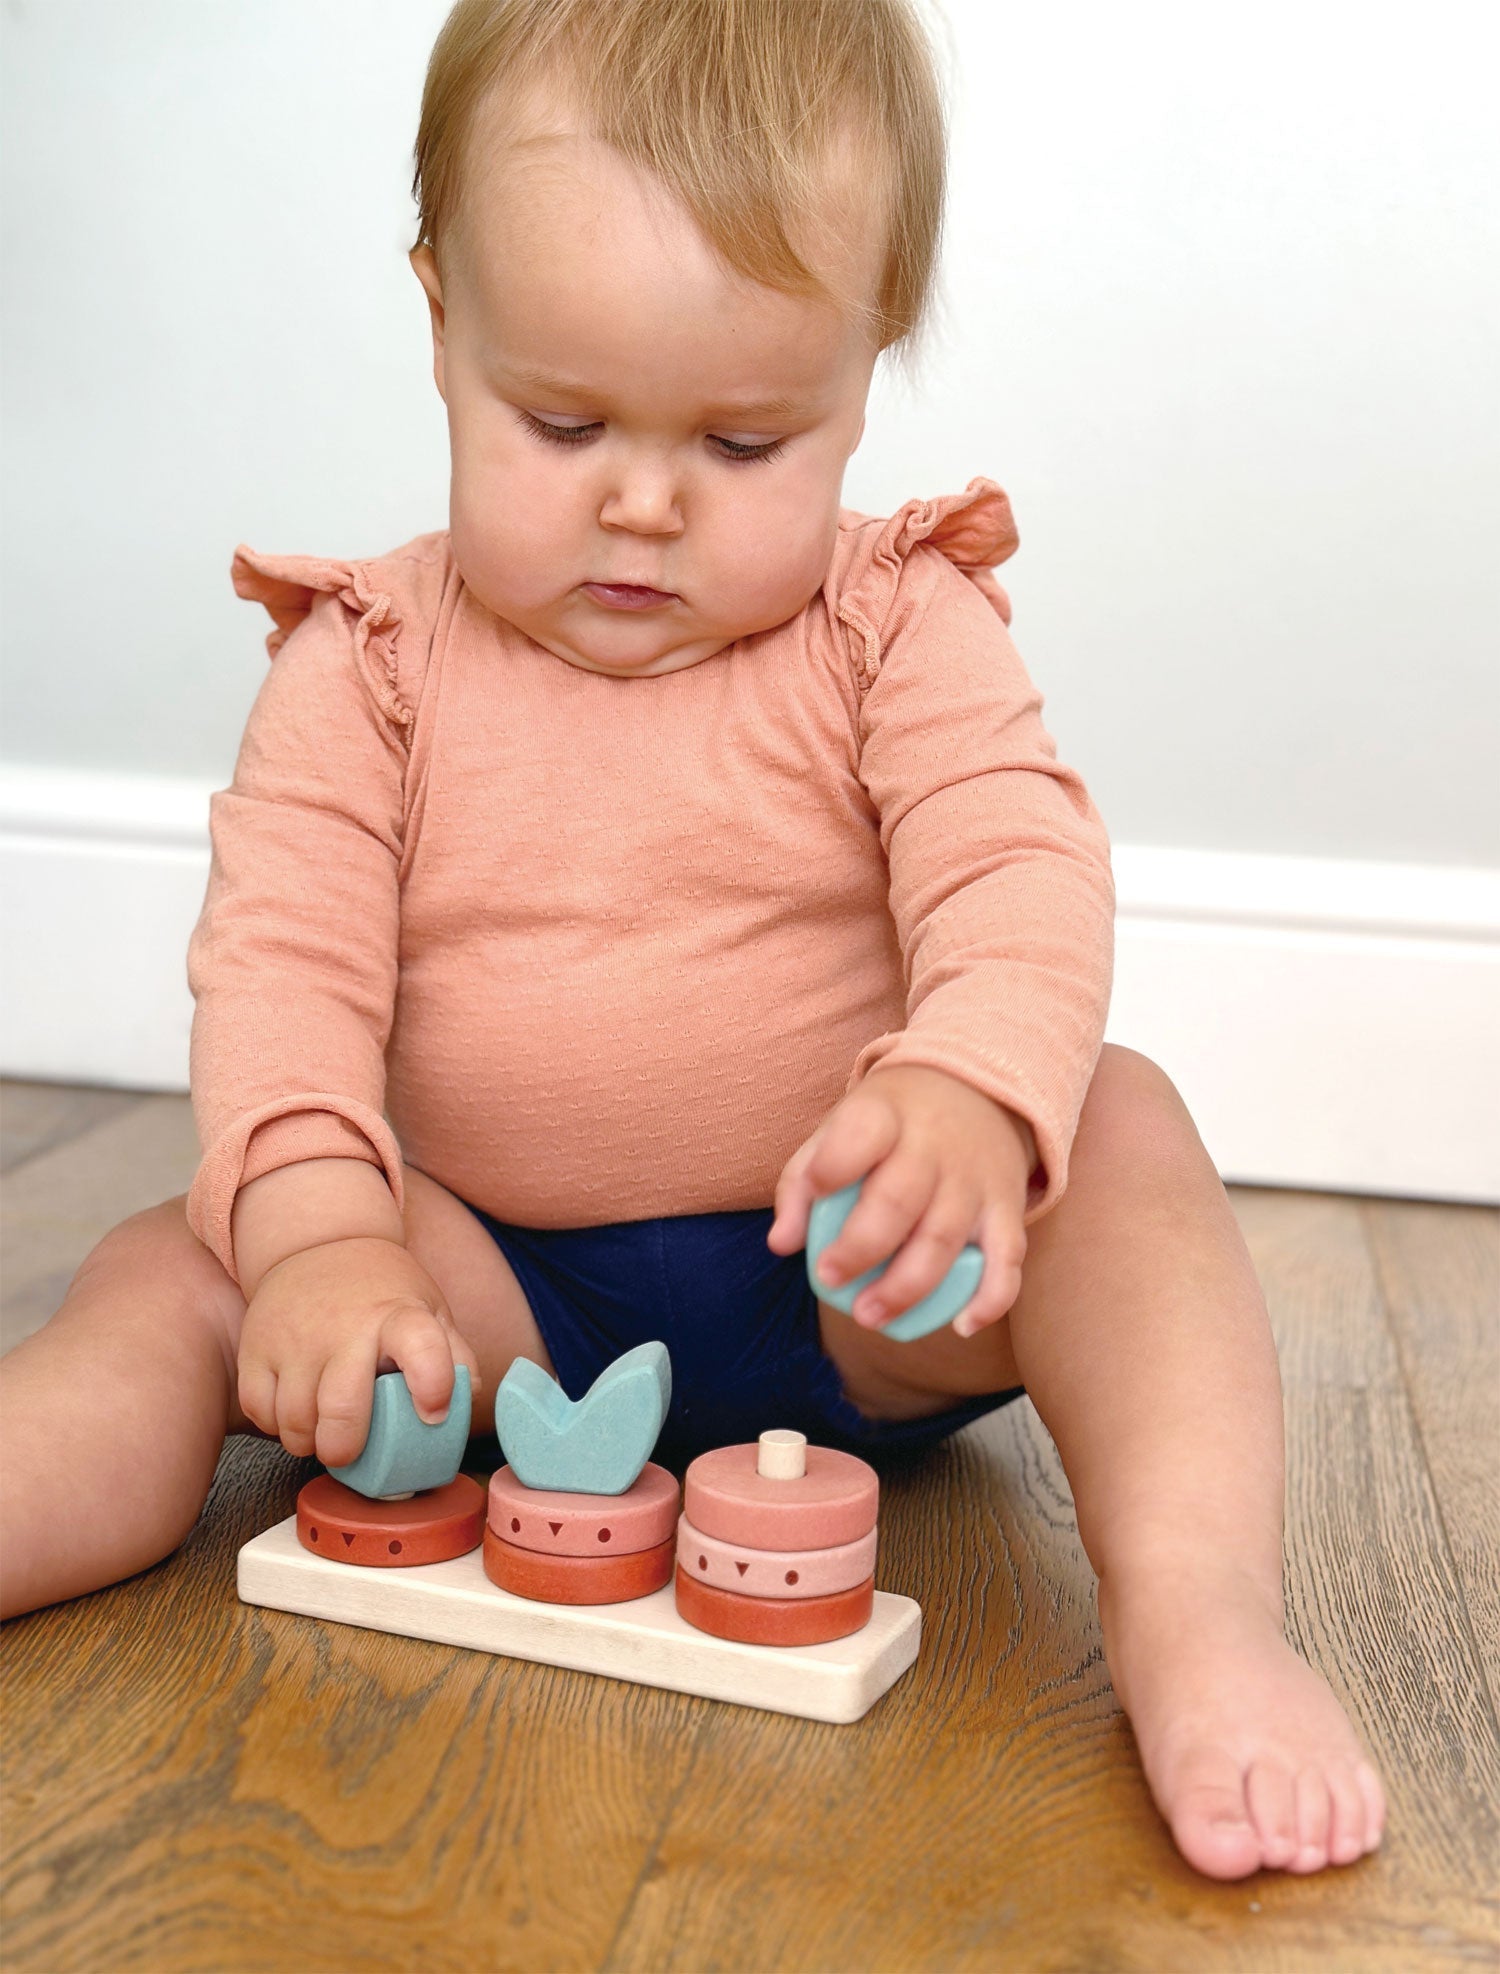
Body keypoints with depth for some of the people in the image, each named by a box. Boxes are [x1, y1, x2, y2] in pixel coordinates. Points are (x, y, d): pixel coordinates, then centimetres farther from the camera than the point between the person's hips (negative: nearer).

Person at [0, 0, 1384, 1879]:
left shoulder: (894, 627, -4)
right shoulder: (367, 664, -2)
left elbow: (1020, 873, -17)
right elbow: (281, 954, -11)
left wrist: (969, 1092, -40)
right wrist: (318, 1226, -30)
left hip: (852, 1288, 0)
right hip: (499, 1283, 1)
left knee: (1119, 1126, -25)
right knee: (174, 1279, -19)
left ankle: (1192, 1613, -34)